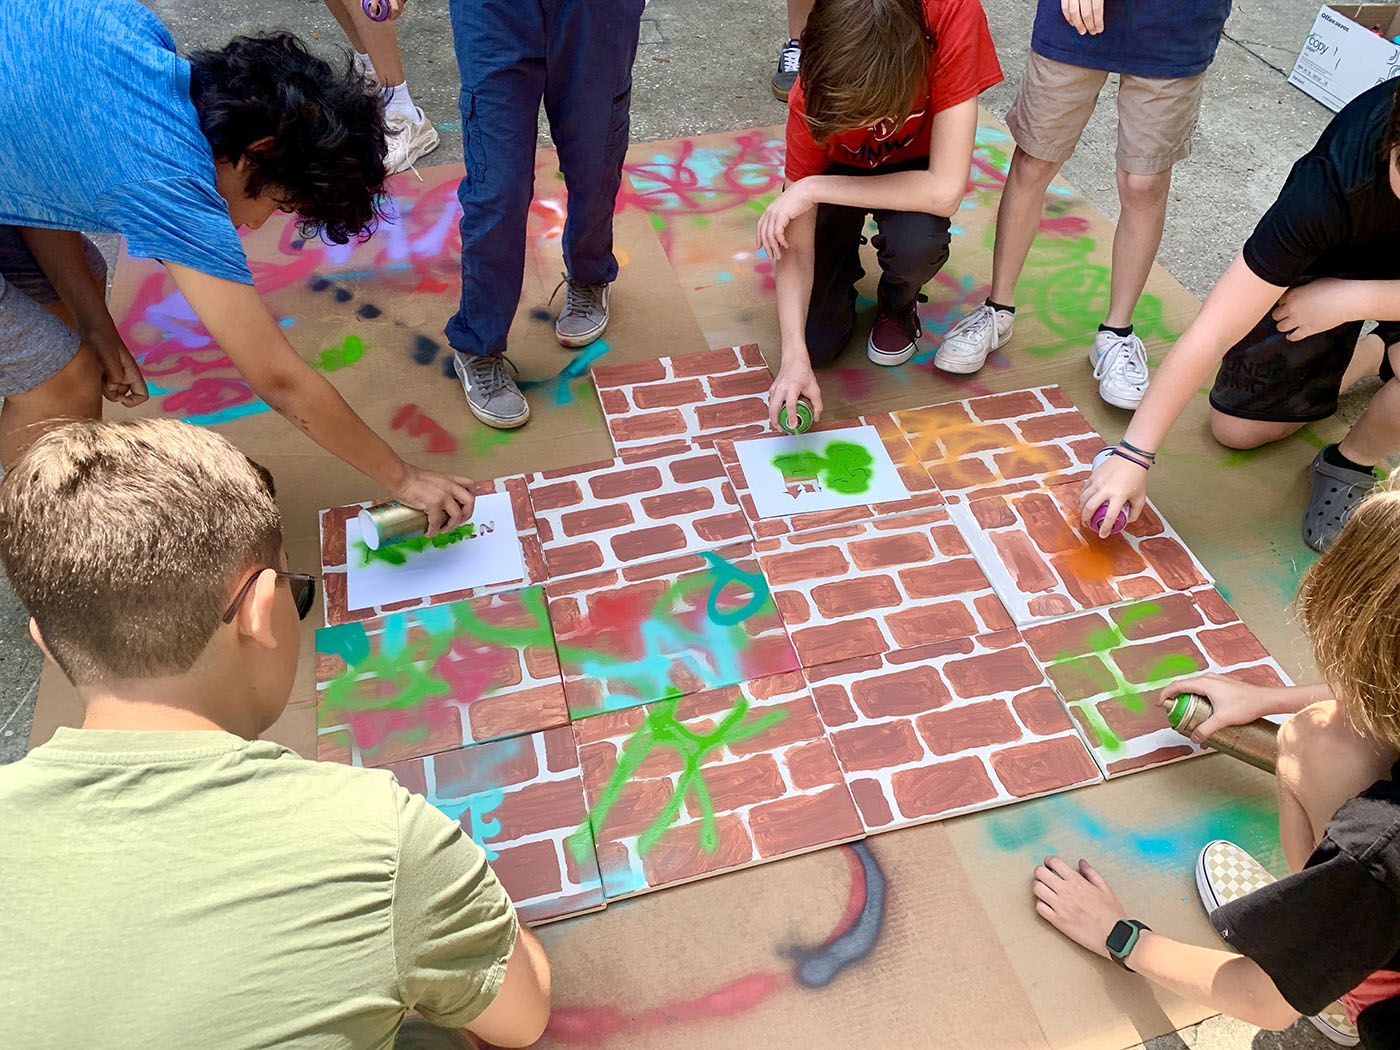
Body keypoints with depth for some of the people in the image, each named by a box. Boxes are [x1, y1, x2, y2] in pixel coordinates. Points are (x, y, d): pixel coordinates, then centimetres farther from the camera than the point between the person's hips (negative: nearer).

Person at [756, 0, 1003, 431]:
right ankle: (844, 257, 19)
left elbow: (945, 193, -38)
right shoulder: (813, 99, -32)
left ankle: (898, 305, 1)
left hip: (912, 170, 0)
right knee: (818, 341, -13)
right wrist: (795, 356, -39)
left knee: (916, 241, -36)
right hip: (839, 170, 0)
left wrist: (814, 190, -37)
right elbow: (794, 246, -28)